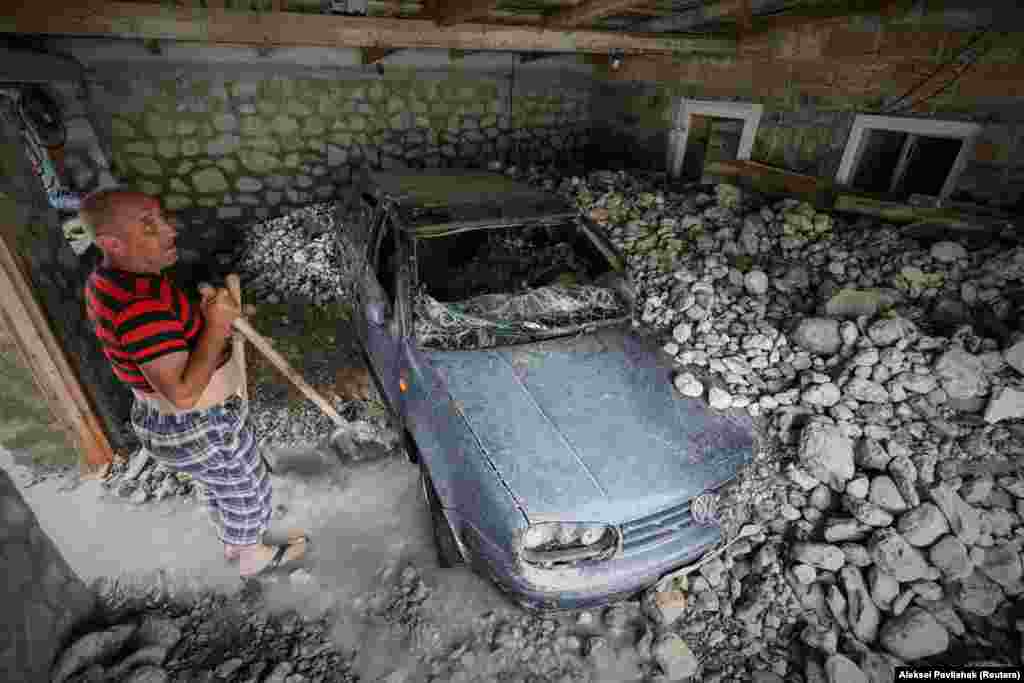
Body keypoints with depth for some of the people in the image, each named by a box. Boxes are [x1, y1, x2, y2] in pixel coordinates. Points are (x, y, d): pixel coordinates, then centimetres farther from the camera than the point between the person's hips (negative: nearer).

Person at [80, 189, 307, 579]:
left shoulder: (110, 280, -2)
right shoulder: (141, 306, -34)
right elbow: (183, 394, -34)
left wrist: (206, 313, -1)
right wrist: (217, 323, -29)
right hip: (200, 430, -9)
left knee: (221, 488, 31)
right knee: (247, 492, 17)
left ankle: (232, 543, 55)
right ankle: (252, 559, 42)